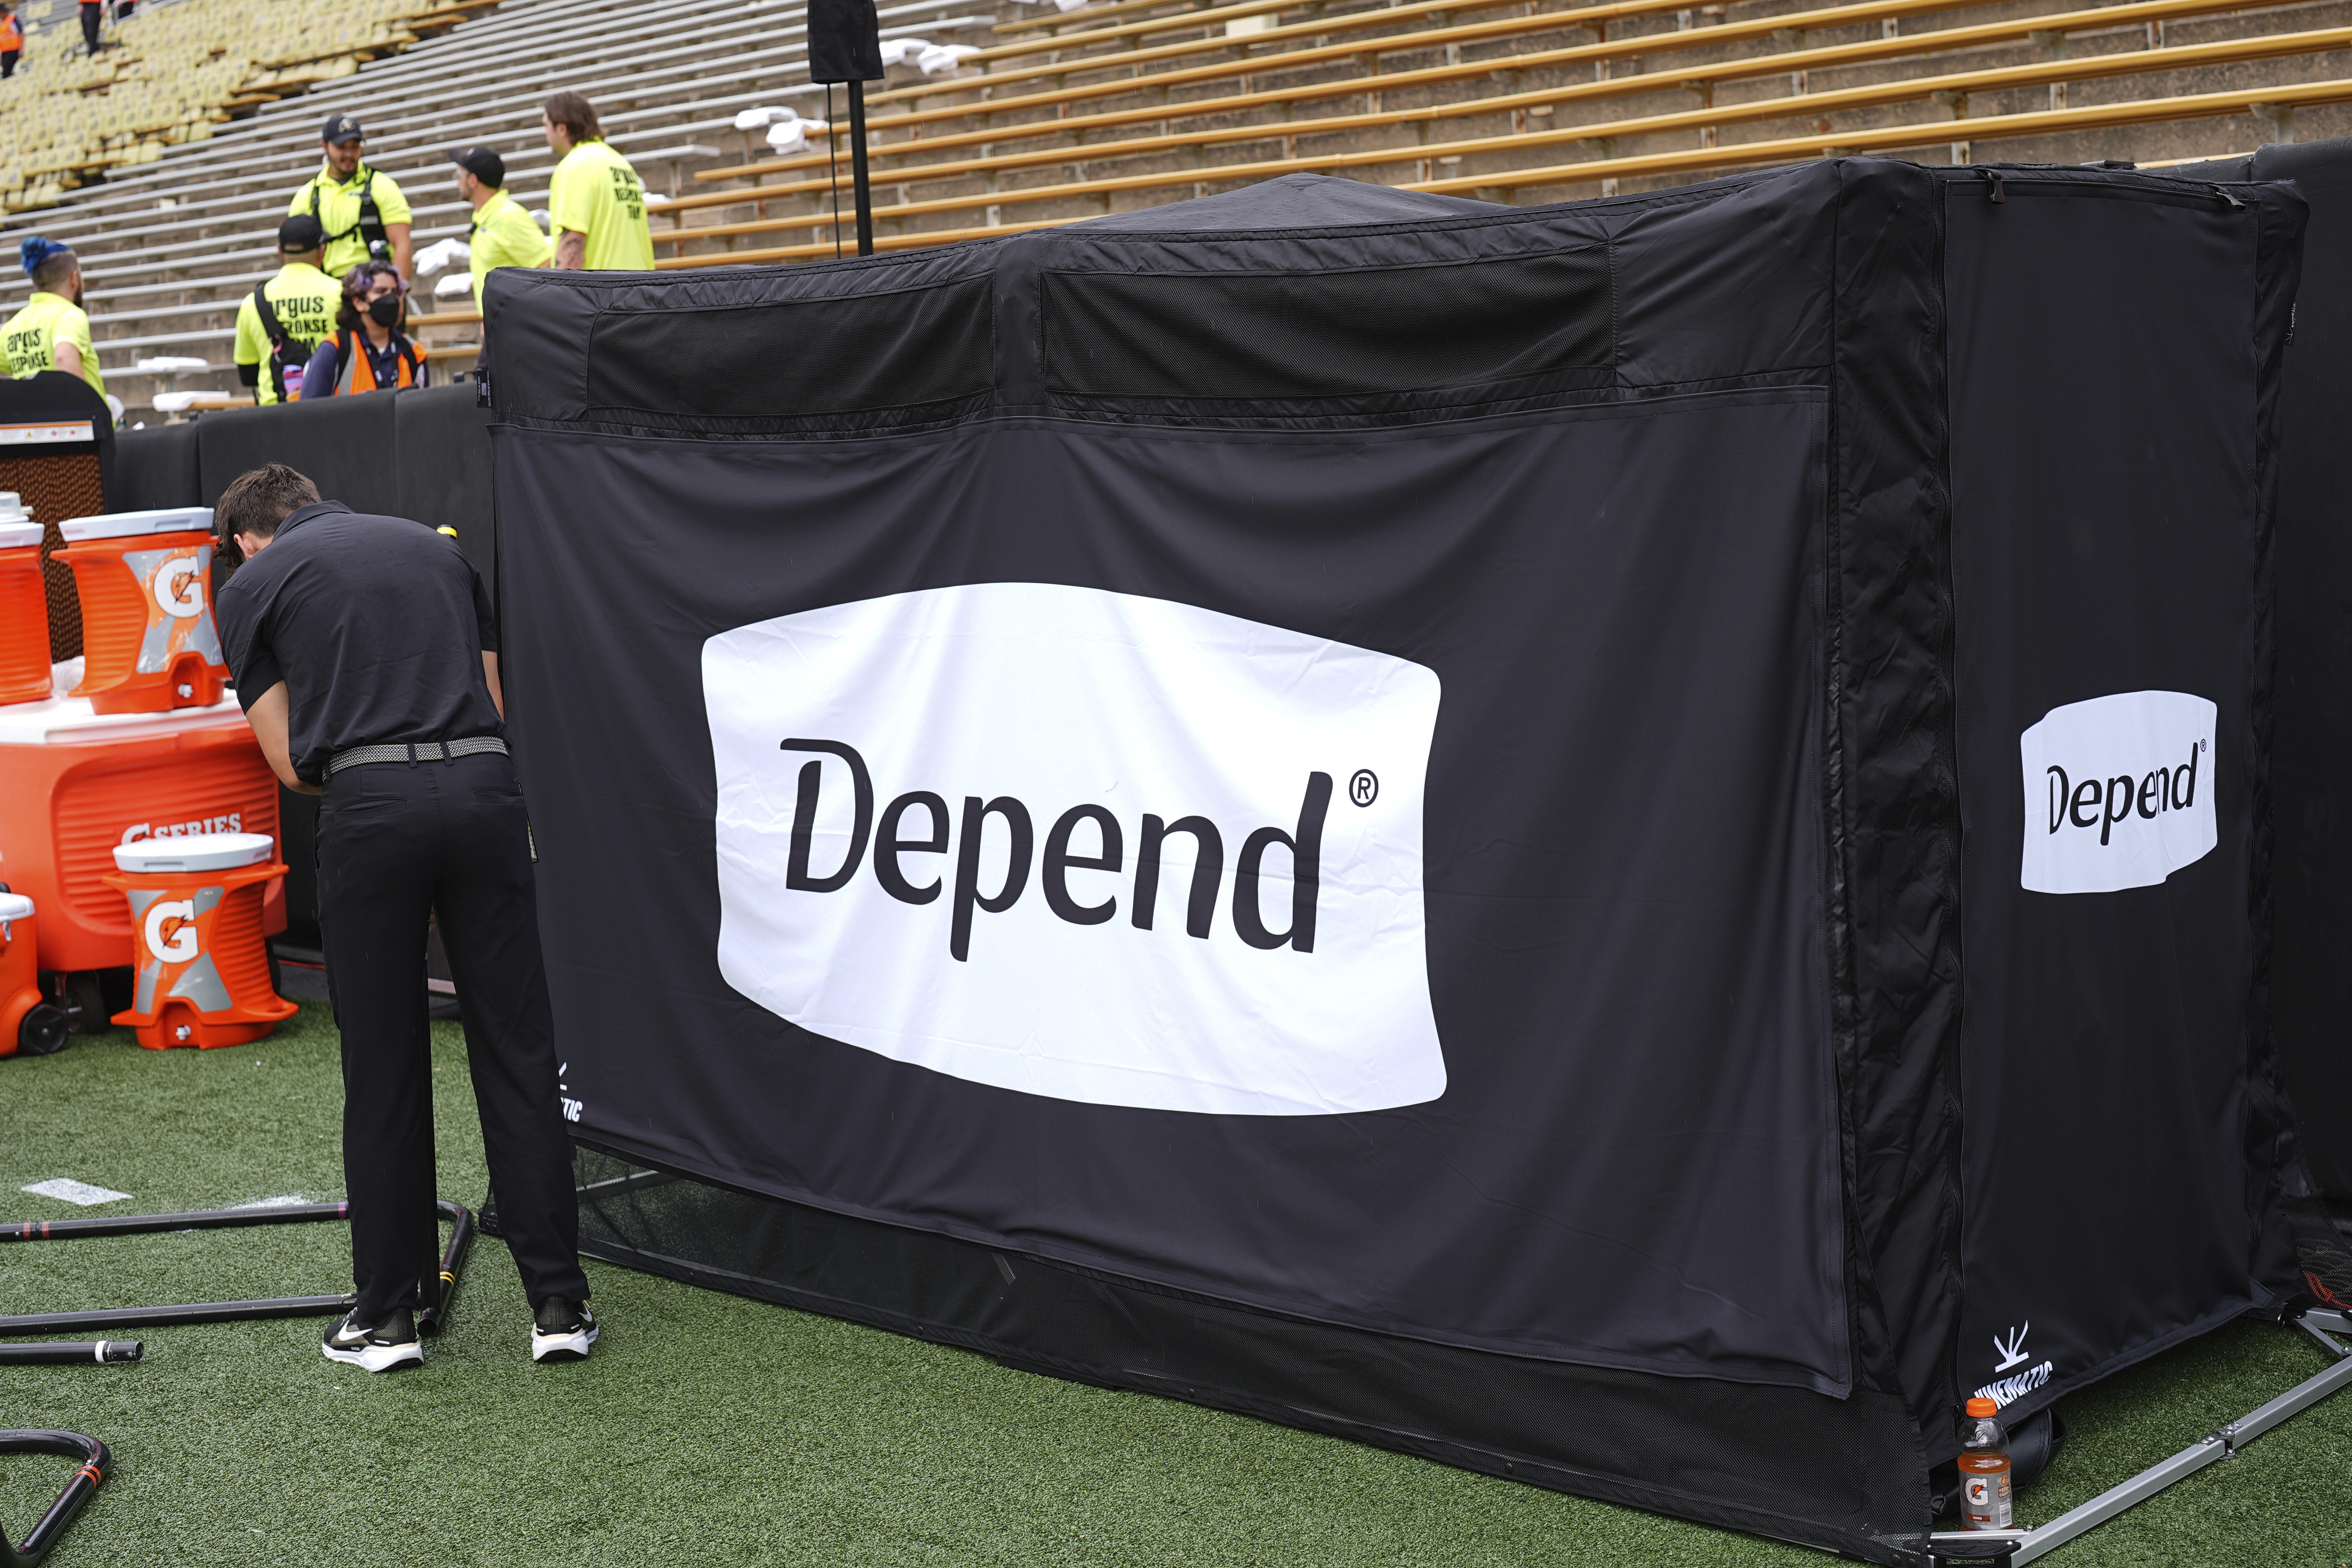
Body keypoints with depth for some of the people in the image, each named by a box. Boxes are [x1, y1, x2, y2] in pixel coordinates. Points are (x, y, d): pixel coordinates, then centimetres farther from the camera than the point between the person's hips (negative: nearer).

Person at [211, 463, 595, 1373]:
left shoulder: (251, 587, 12)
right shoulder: (434, 547, 24)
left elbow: (289, 760, 7)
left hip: (371, 809, -3)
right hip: (484, 790, 3)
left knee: (383, 1069, 7)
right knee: (518, 1053, 7)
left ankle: (387, 1314, 14)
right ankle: (559, 1304, 7)